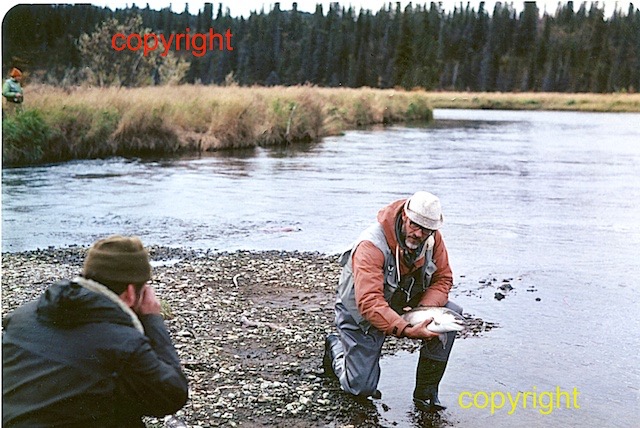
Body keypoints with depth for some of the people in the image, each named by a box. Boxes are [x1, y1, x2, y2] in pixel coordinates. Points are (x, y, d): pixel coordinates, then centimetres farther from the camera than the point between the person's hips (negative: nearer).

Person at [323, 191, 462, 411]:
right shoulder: (371, 245, -34)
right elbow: (369, 302, -40)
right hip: (361, 316, -5)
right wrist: (406, 330, -49)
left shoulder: (433, 238, -15)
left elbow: (443, 278, -6)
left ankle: (426, 392, -7)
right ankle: (336, 347, 29)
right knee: (362, 389, -4)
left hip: (405, 304, 5)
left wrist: (422, 309, -25)